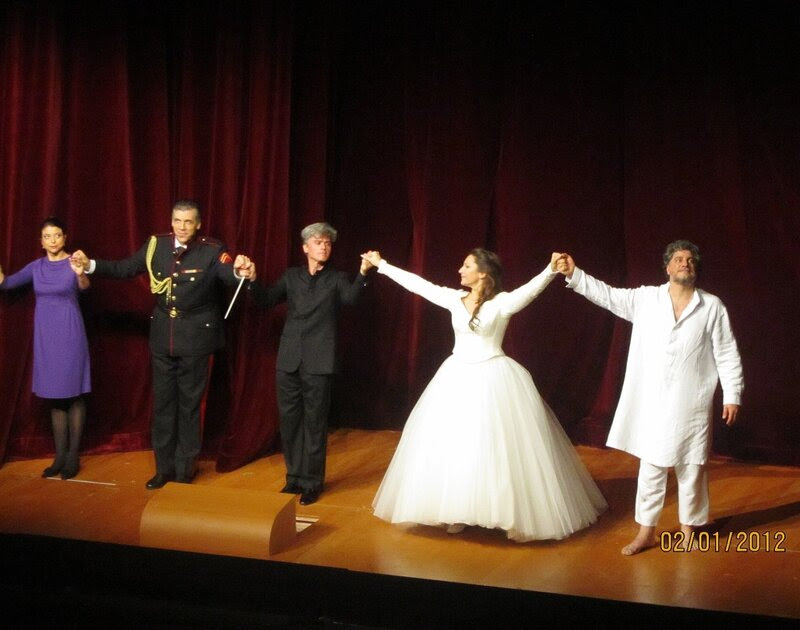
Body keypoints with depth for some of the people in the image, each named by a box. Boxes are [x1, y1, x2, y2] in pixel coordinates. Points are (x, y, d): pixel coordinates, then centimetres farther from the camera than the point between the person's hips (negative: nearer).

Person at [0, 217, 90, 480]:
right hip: (45, 336, 5)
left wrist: (81, 274, -52)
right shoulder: (36, 266, 7)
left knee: (74, 394, 0)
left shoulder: (73, 263, -8)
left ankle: (73, 456, 7)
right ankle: (60, 456, 16)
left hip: (69, 334, -5)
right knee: (54, 396, 9)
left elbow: (84, 286, -30)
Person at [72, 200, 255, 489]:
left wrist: (241, 272, -55)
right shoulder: (156, 245, -1)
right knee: (163, 403, 14)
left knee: (189, 404, 8)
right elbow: (125, 268, 6)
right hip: (162, 336, 4)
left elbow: (229, 273, -32)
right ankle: (164, 467, 28)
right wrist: (91, 265, -5)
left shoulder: (212, 251, -14)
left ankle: (184, 469, 23)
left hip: (195, 337, -4)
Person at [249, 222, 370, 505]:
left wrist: (363, 273, -33)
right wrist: (251, 280, -10)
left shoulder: (337, 278, 5)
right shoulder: (291, 276, 13)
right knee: (289, 420, 9)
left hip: (319, 362, -3)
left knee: (314, 422, 2)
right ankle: (294, 477, 23)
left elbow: (350, 297, -16)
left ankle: (312, 482, 11)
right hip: (289, 359, 3)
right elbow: (266, 300, 7)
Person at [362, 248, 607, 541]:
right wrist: (381, 264, 13)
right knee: (454, 444, 7)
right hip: (458, 378, 5)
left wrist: (552, 269, -46)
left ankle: (516, 514, 8)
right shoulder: (454, 298, 4)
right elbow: (417, 284, 10)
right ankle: (459, 512, 19)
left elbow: (531, 289, -28)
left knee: (498, 446, -3)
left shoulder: (502, 302, -11)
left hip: (492, 380, -5)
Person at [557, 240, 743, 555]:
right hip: (652, 403, 1)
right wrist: (574, 274, -10)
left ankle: (688, 530, 25)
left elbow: (727, 354, 0)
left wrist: (732, 395, -3)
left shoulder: (712, 306, -1)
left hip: (691, 405, -1)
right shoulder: (645, 298, 3)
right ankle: (646, 531, 20)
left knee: (691, 470, 8)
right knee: (650, 469, 8)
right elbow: (606, 295, 1)